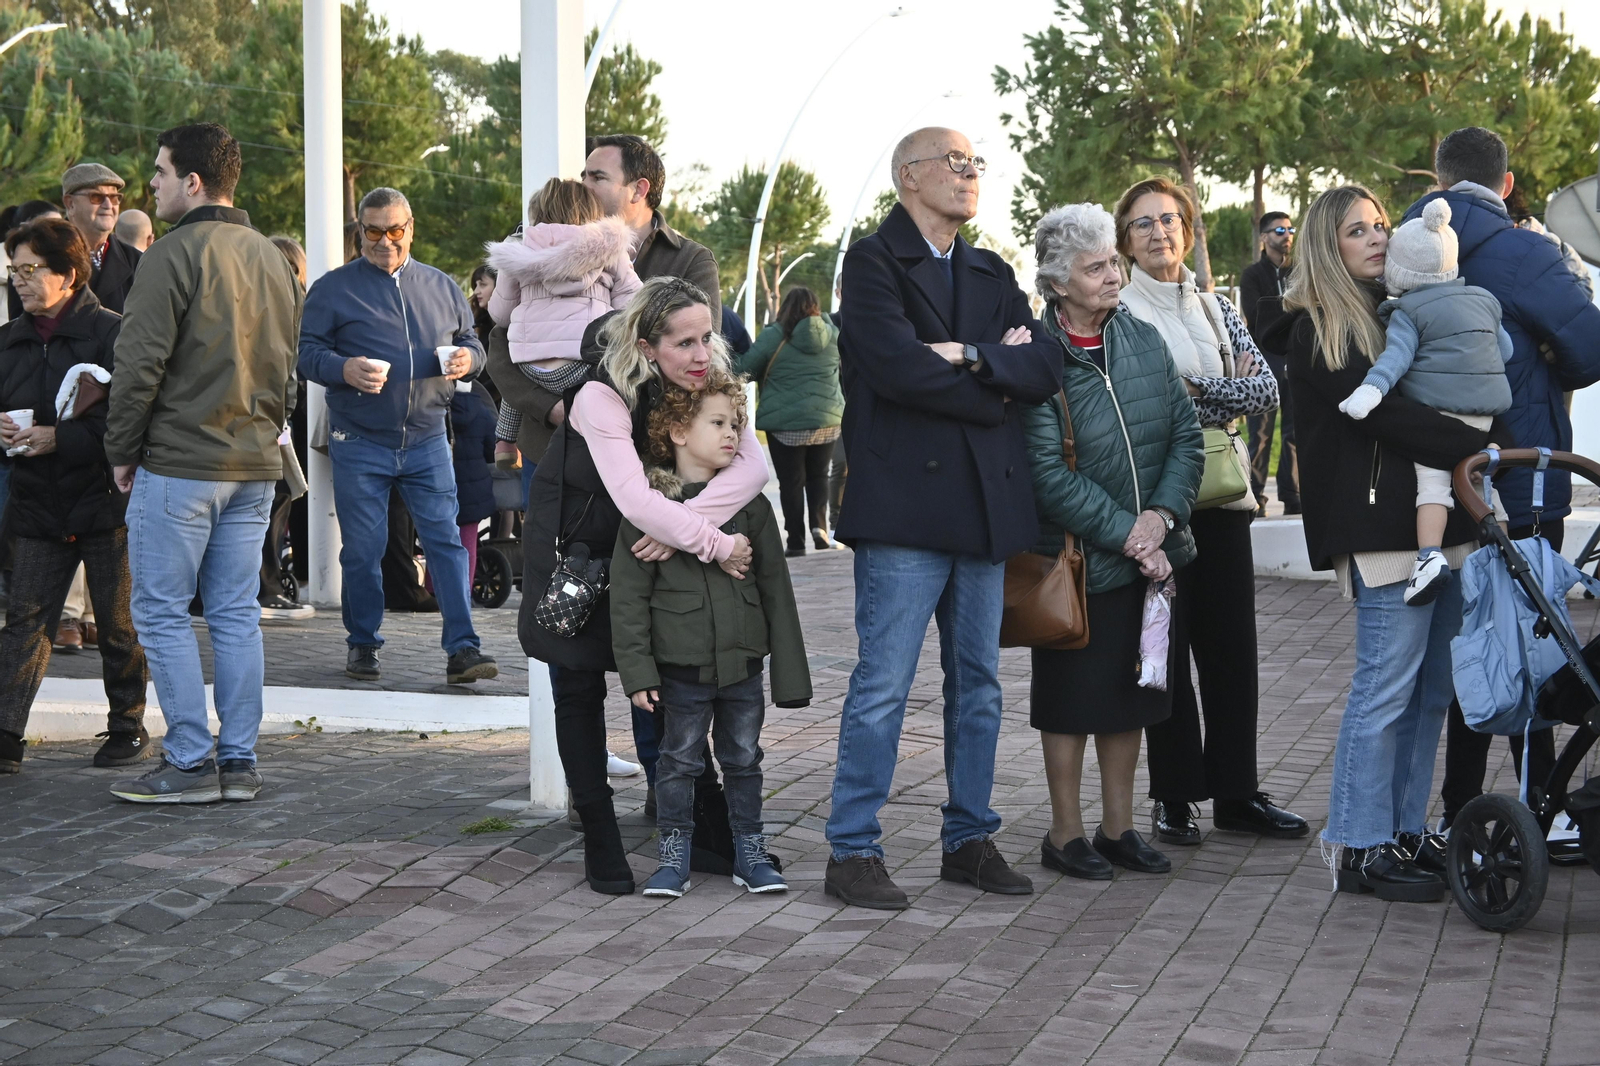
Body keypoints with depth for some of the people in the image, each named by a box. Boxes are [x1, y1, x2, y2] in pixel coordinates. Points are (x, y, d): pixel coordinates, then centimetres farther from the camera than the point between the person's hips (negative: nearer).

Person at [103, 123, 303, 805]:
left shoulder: (175, 254, -12)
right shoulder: (272, 258, 13)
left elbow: (140, 363, -14)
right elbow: (287, 364, 18)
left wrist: (122, 452, -4)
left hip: (179, 465, -7)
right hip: (255, 466, 7)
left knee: (162, 611, 0)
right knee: (236, 614, 9)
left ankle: (190, 764, -1)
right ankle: (239, 762, 10)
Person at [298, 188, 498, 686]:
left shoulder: (442, 286, 13)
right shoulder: (333, 288, 4)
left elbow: (470, 340, 21)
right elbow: (306, 352, -1)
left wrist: (468, 358, -3)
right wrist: (344, 369, -21)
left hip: (427, 440, 2)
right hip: (359, 443, -2)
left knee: (446, 541, -6)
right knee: (362, 549, 4)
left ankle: (461, 648, -6)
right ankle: (362, 645, 18)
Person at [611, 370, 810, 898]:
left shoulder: (751, 505, 5)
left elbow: (775, 590, 7)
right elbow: (628, 594, -5)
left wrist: (790, 672, 4)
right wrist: (637, 670, -10)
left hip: (743, 661, 3)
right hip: (682, 663, -3)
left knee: (744, 760, 12)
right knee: (679, 761, 5)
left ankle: (750, 853, 24)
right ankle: (673, 858, 17)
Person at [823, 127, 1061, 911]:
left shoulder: (992, 275, 19)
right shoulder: (874, 262, -1)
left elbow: (1046, 369, 6)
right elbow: (899, 366, -16)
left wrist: (970, 357, -10)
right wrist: (996, 388, -4)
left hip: (984, 508, 7)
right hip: (905, 501, -7)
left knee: (978, 683, 11)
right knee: (883, 684, -6)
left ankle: (969, 840, 20)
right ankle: (852, 850, 0)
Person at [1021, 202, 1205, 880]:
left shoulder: (1144, 340, 5)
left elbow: (1187, 434, 4)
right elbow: (1050, 473, -17)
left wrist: (1162, 515, -10)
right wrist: (1125, 534, -18)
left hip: (1151, 552, 6)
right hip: (1076, 557, -5)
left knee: (1130, 694, 13)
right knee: (1072, 697, 4)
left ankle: (1118, 827, 24)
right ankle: (1065, 835, 15)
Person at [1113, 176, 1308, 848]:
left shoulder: (1216, 309, 15)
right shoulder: (1116, 312, 0)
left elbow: (1266, 389, 2)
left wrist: (1193, 386, -9)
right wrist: (1227, 394, -11)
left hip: (1220, 493, 5)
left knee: (1232, 643, 5)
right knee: (1165, 646, -1)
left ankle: (1237, 792, 13)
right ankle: (1174, 798, 6)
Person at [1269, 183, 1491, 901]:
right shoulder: (1317, 331, -4)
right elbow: (1384, 412, -15)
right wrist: (1479, 449, -19)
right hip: (1383, 526, -7)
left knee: (1431, 687, 8)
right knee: (1387, 686, -7)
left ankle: (1404, 834, 15)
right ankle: (1360, 849, 0)